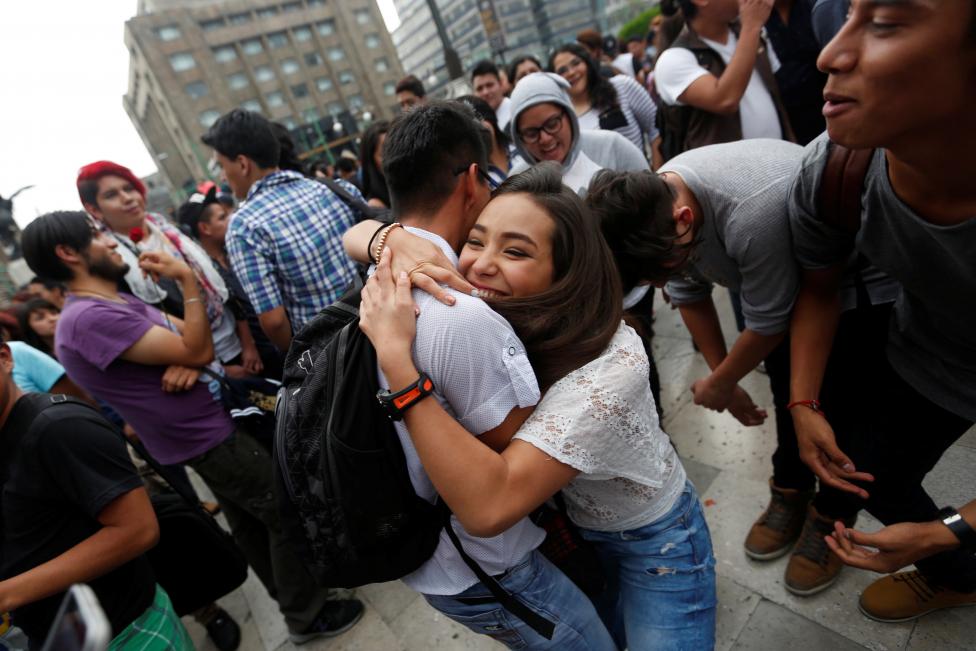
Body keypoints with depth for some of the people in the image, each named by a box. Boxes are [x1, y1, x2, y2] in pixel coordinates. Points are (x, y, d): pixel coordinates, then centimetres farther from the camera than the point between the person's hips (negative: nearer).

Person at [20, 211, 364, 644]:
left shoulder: (117, 302, 10)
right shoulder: (89, 318, -24)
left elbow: (186, 345, 9)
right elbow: (197, 350, -26)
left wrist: (191, 362, -13)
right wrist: (186, 278, -19)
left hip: (205, 428, 10)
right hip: (206, 438, -10)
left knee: (249, 520, 23)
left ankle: (292, 589, 43)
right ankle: (307, 615, 21)